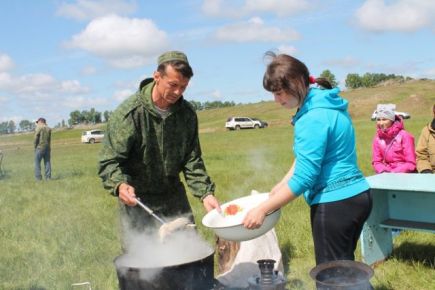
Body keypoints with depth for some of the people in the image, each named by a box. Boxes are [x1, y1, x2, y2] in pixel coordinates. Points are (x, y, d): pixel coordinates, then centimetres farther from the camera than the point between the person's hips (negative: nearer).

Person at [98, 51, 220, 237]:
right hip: (137, 199, -4)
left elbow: (192, 161, -2)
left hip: (174, 196, 4)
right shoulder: (129, 112, -19)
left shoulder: (187, 113, -5)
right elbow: (109, 162, -17)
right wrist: (120, 185, -37)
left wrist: (205, 193, -15)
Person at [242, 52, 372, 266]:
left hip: (335, 204, -10)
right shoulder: (327, 104, 9)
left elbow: (304, 178, -22)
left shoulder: (313, 118, -20)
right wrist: (283, 184, 15)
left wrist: (262, 209, -16)